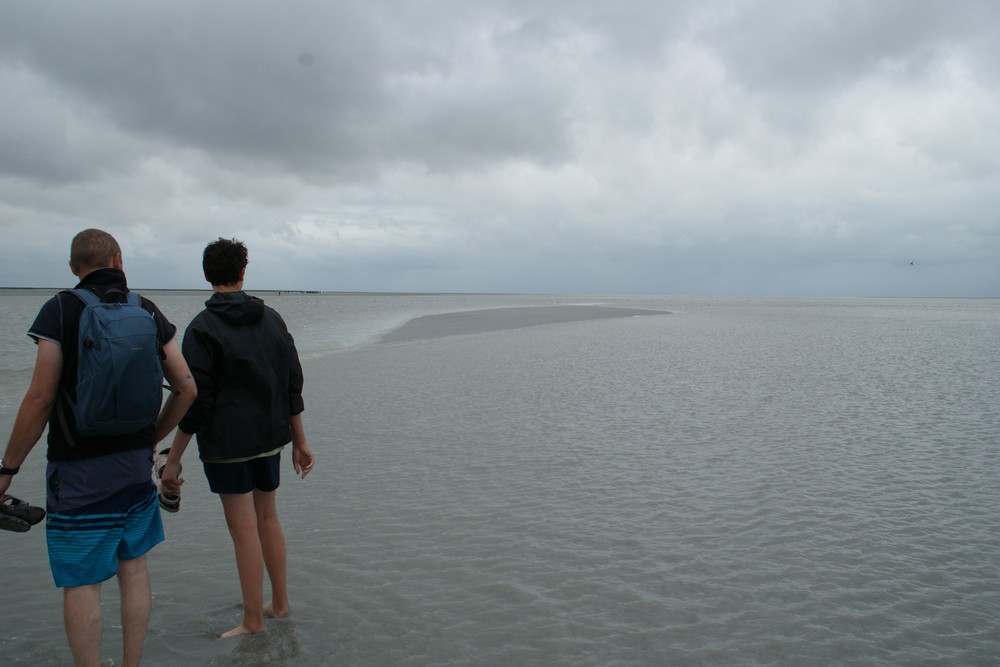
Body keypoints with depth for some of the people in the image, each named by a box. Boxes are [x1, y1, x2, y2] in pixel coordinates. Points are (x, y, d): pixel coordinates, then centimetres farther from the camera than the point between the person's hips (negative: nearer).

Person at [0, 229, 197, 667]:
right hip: (136, 464, 5)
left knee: (80, 582, 4)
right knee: (133, 567, 16)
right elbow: (187, 388, 3)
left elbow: (40, 399, -12)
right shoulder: (148, 312, 4)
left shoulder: (61, 309, -8)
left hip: (79, 470, -4)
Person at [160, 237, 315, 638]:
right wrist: (299, 440, 14)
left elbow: (196, 401, -15)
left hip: (227, 445, -6)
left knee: (244, 530, 1)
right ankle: (279, 604, 29)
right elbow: (293, 386, 7)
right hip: (271, 439, 6)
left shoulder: (203, 328, -11)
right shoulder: (272, 318, 5)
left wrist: (173, 459, -8)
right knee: (267, 518, 18)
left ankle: (253, 622, 13)